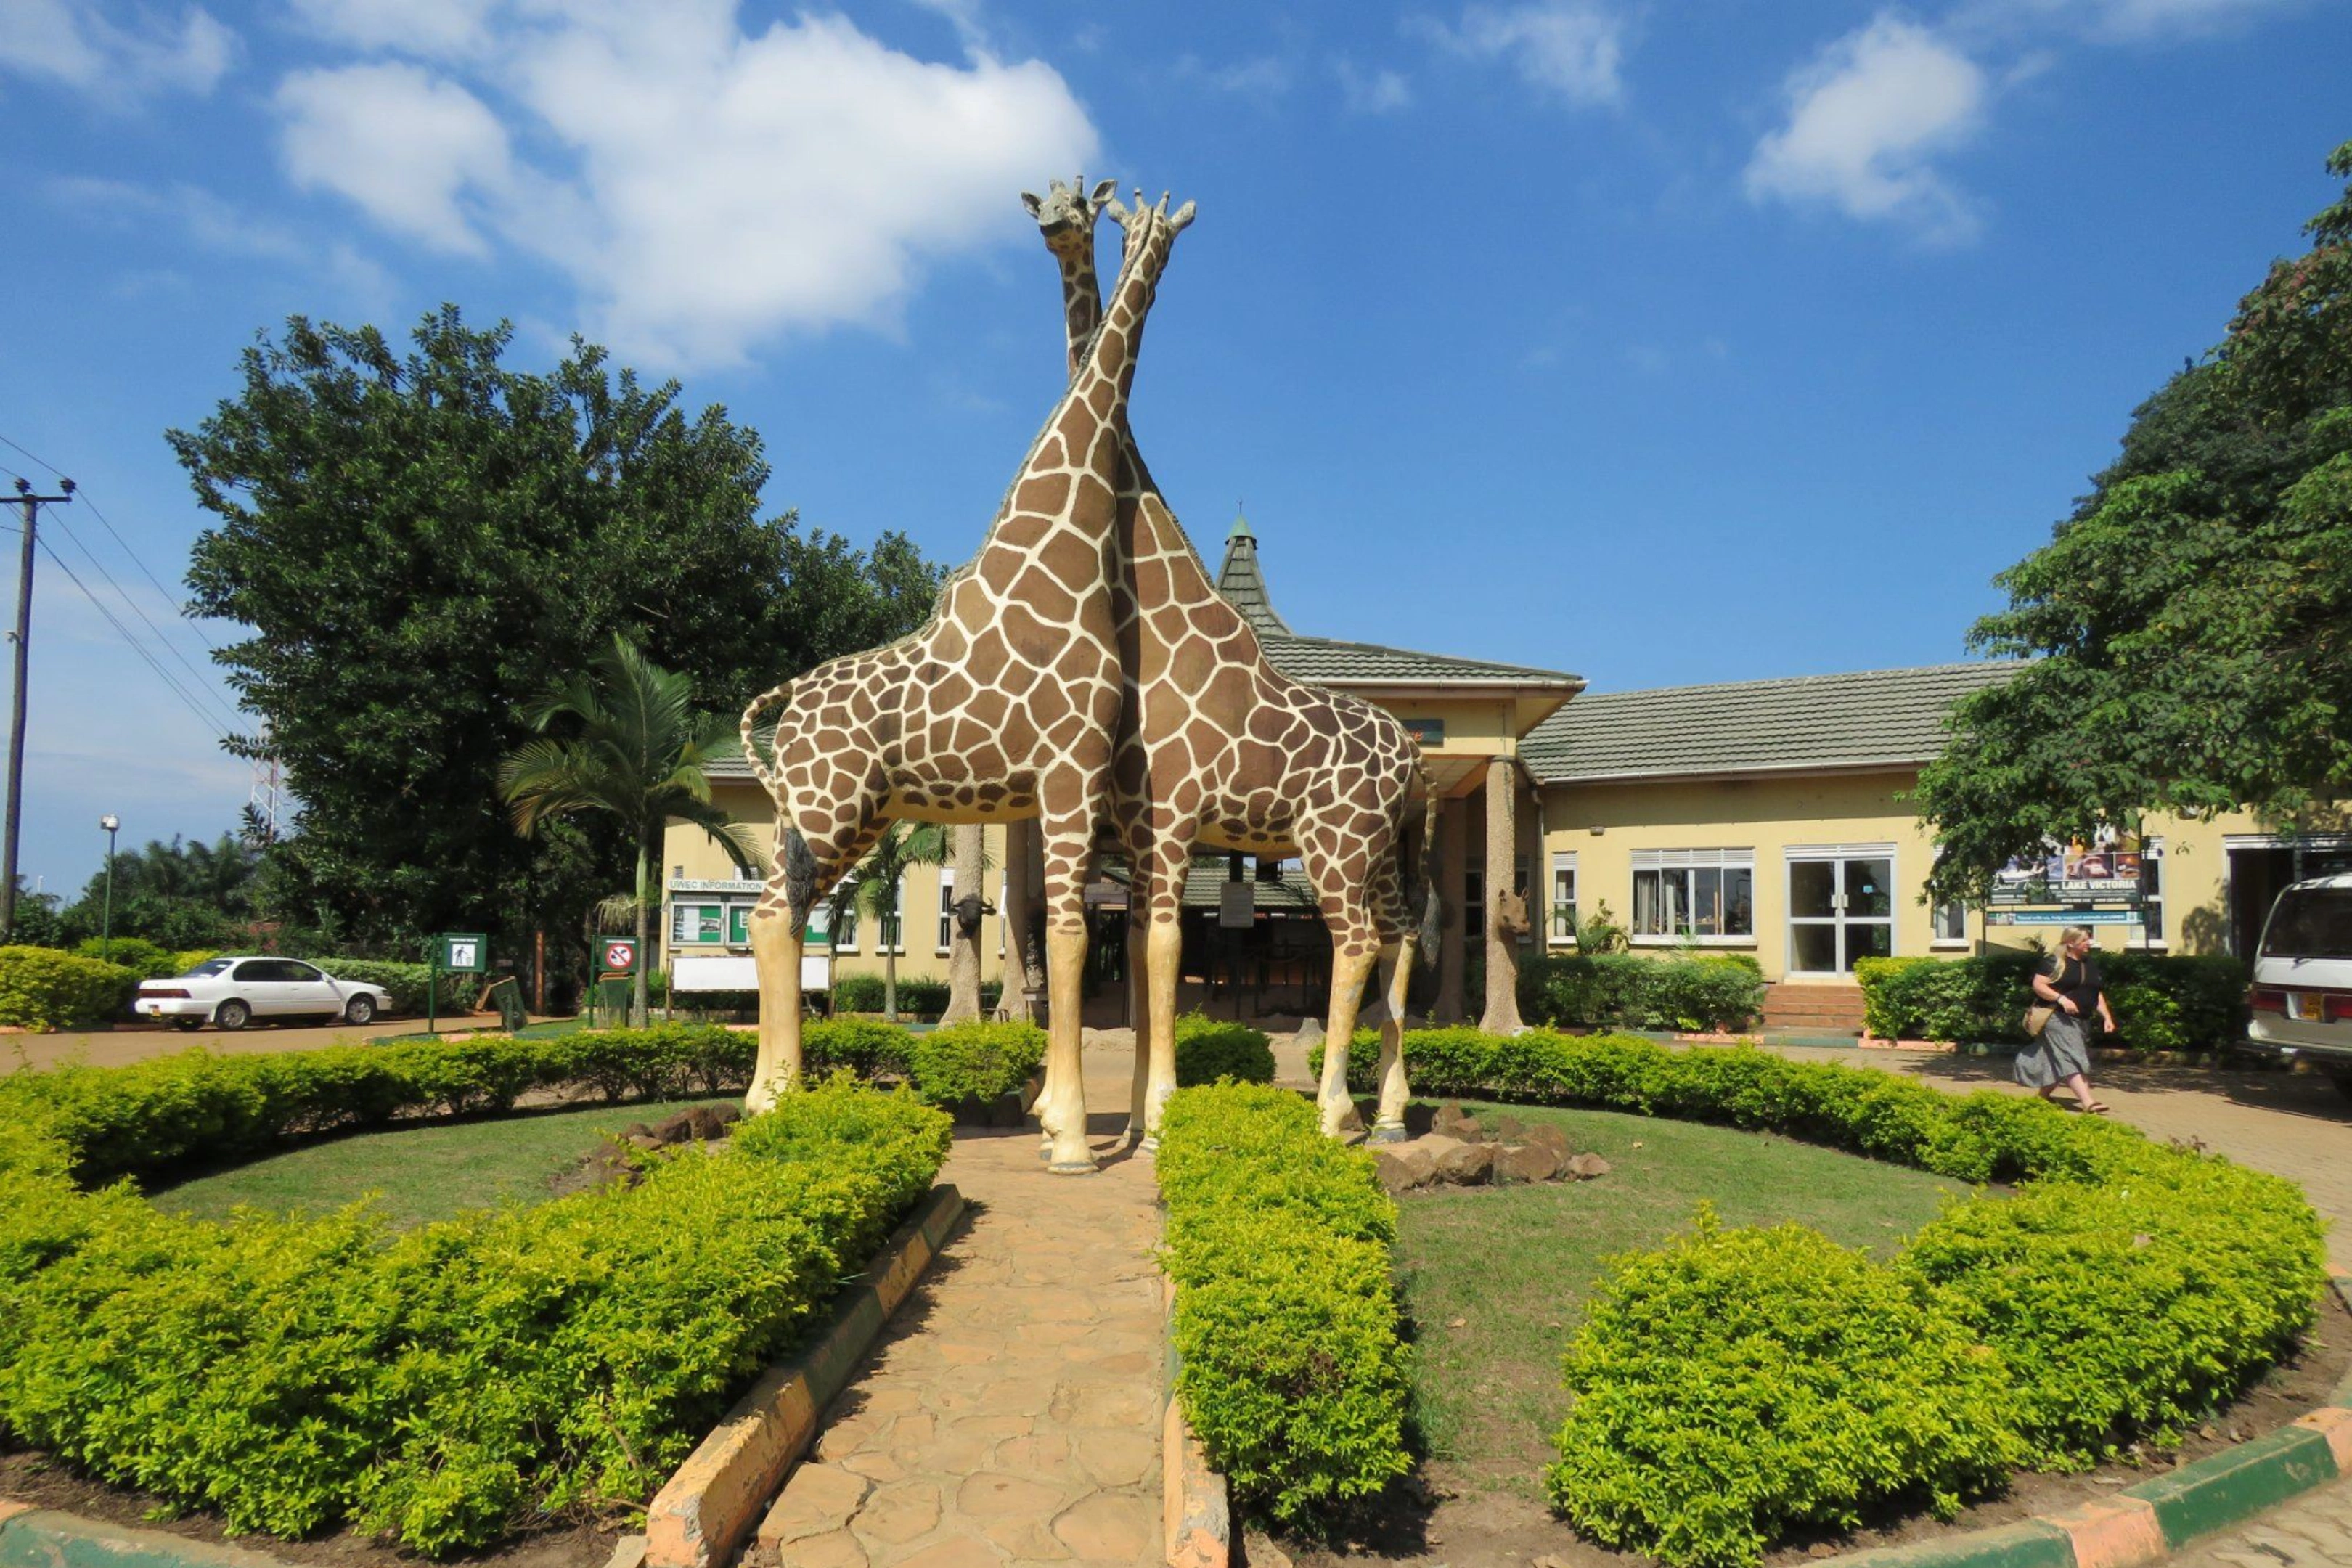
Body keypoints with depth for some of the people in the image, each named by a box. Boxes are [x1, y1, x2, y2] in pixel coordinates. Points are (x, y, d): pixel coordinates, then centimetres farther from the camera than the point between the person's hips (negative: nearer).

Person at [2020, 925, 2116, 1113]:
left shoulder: (2091, 964, 17)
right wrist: (2061, 998, -23)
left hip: (2081, 1021, 8)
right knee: (2070, 1059, -17)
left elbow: (2097, 994, 21)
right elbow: (2038, 985, -11)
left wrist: (2106, 1016, 11)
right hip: (2058, 1019, -8)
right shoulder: (2054, 962, -7)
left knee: (2057, 1062, 12)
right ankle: (2087, 1102, -26)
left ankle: (2043, 1096, 28)